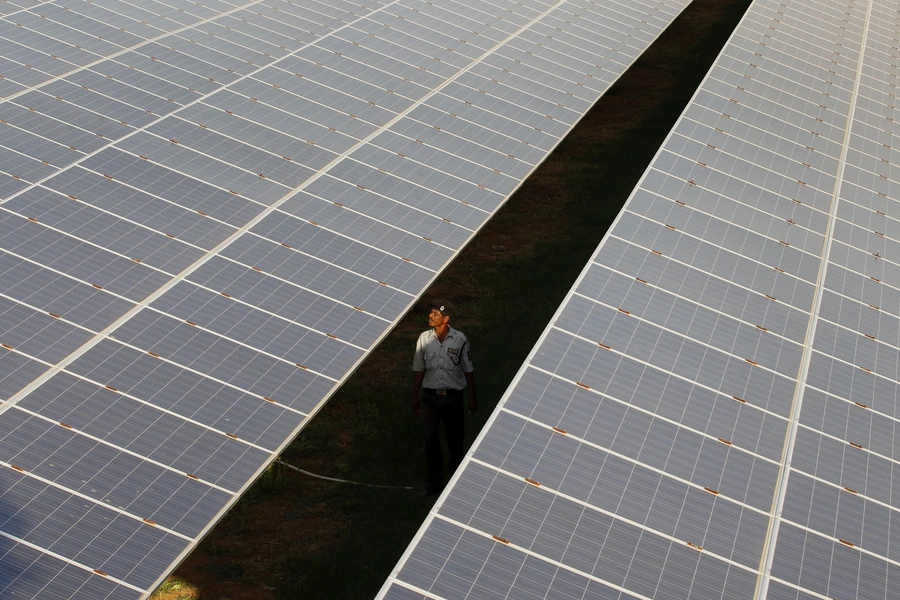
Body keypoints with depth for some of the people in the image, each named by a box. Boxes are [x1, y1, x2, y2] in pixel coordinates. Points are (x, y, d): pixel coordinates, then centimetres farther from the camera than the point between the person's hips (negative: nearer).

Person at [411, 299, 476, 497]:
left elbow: (468, 370, -2)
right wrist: (415, 397, 7)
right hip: (429, 396, 1)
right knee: (431, 439, 2)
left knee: (454, 437, 12)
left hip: (453, 396, -1)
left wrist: (472, 398, 0)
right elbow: (419, 370, 5)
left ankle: (456, 472, 34)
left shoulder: (460, 340, -10)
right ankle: (435, 481, 16)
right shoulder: (424, 339, -4)